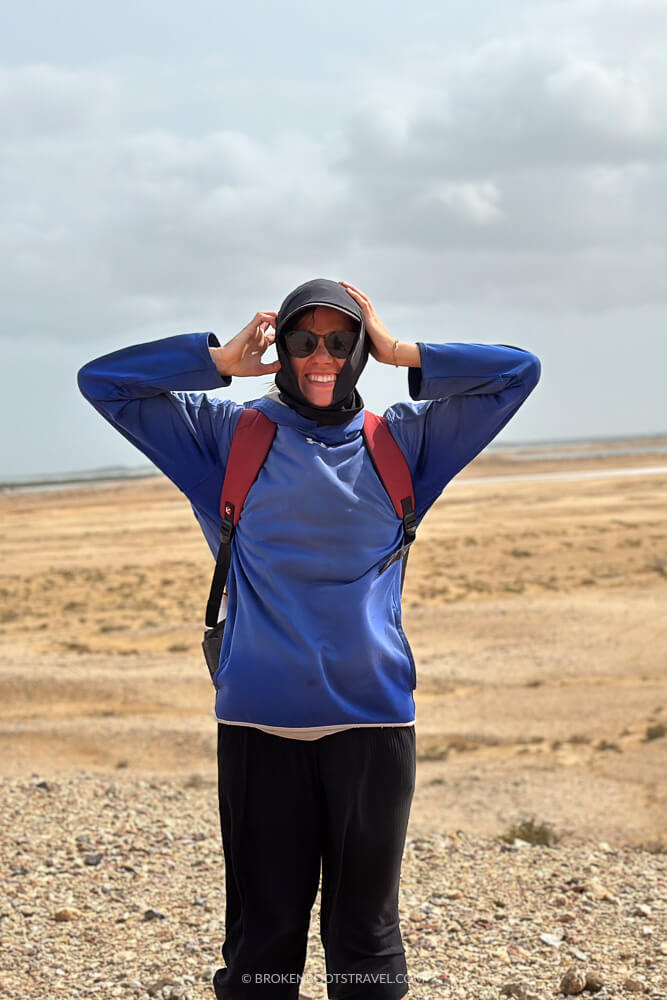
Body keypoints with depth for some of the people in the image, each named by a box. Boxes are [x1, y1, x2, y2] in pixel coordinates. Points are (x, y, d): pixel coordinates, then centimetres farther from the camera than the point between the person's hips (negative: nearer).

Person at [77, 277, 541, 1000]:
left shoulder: (402, 440, 11)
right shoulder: (232, 436, 9)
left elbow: (517, 371, 11)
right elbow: (102, 380, 9)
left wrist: (399, 354, 5)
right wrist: (220, 360, 3)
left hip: (373, 720, 1)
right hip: (260, 719, -1)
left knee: (366, 934, 7)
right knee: (263, 933, 4)